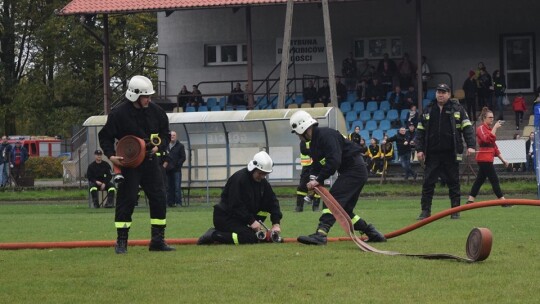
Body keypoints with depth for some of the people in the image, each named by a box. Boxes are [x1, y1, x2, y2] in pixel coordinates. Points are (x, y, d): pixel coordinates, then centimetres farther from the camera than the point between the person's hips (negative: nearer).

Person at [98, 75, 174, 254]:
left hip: (150, 161, 5)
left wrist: (158, 147, -6)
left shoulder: (156, 112, 3)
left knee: (159, 199, 2)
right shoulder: (119, 113, -10)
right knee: (126, 200, -5)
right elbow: (105, 136, -3)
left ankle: (158, 240, 11)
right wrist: (111, 155, -16)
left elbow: (165, 135, 14)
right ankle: (121, 242, 4)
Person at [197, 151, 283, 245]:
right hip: (225, 218, -8)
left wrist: (276, 223, -11)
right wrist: (251, 221, -26)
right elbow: (236, 206, -24)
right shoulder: (239, 178, -20)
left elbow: (272, 202, 3)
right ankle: (213, 235, -19)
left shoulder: (263, 182, 5)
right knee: (251, 238, -26)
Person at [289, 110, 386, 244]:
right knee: (345, 209, 12)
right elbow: (317, 164, 13)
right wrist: (313, 179, -7)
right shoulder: (314, 143, 14)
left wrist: (318, 180, -26)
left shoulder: (326, 135, -18)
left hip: (355, 169, -11)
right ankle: (373, 234, 21)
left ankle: (321, 234, -32)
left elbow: (334, 161, -28)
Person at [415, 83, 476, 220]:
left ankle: (455, 210, 11)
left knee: (453, 182, 4)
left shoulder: (457, 109, 3)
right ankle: (425, 210, 6)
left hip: (451, 154, -2)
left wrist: (470, 145, -13)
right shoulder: (428, 110, 10)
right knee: (428, 182, 0)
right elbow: (420, 131, 11)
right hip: (432, 154, 2)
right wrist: (419, 149, 2)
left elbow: (467, 127, -1)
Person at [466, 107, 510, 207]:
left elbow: (494, 146, 24)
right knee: (494, 180, -9)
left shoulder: (490, 129, 20)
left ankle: (470, 200, 10)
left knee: (479, 180, 9)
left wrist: (502, 159, 22)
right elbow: (487, 139, -27)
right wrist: (495, 128, -25)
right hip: (484, 158, -10)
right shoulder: (481, 129, -8)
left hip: (487, 159, 10)